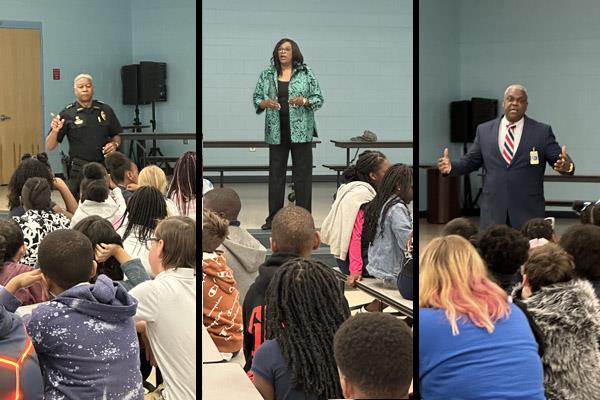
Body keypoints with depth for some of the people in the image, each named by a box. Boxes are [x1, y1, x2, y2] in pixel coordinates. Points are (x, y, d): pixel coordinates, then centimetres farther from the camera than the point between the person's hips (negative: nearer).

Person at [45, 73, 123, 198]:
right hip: (79, 168, -2)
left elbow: (116, 136, 19)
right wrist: (55, 131, -19)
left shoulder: (105, 110, 8)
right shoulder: (67, 114, 0)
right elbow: (49, 147, 0)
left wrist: (114, 144, -3)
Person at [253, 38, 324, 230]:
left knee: (302, 173, 0)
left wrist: (304, 101, -16)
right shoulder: (267, 75, 9)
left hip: (300, 130, -2)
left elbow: (318, 99, 3)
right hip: (277, 131, 2)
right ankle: (273, 217, 11)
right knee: (276, 173, 4)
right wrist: (266, 103, -10)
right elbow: (256, 99, 11)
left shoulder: (306, 74, 3)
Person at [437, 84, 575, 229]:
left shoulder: (542, 131, 3)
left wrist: (566, 165, -22)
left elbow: (558, 159, 1)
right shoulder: (484, 130, 9)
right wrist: (451, 166, -6)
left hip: (528, 212, -1)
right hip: (493, 212, 2)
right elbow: (470, 161, 12)